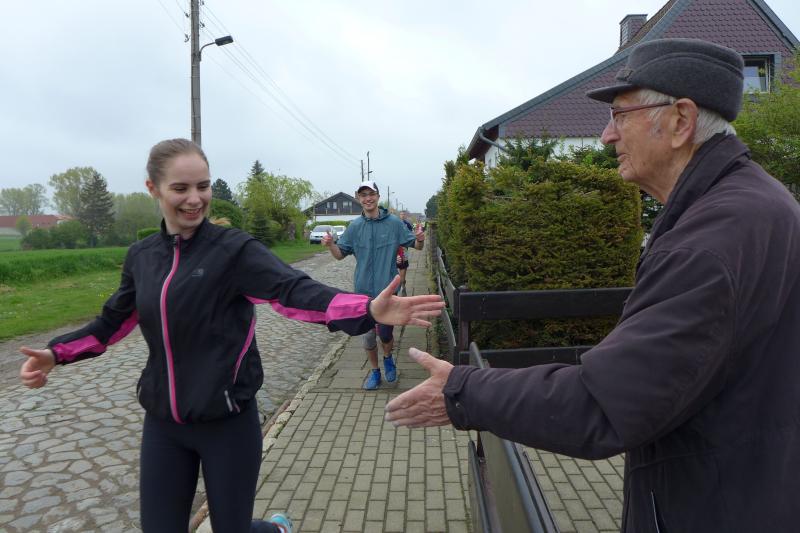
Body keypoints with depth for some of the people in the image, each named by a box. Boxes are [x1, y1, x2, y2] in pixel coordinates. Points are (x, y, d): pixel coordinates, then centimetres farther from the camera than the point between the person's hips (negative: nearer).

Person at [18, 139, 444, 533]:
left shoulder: (235, 249, -14)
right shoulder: (141, 256, 2)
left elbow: (296, 291, -30)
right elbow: (113, 321, 17)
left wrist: (370, 310, -45)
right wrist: (55, 353, 4)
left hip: (227, 422, -4)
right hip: (162, 423, 5)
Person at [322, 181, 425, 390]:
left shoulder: (394, 223, -4)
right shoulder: (355, 226, 3)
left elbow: (416, 245, 2)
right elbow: (340, 254, 7)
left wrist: (420, 239, -22)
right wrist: (330, 245, -14)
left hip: (387, 288, -2)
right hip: (364, 289, 3)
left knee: (385, 333, -3)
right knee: (367, 335, 10)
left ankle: (388, 358, 31)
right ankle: (374, 370, 31)